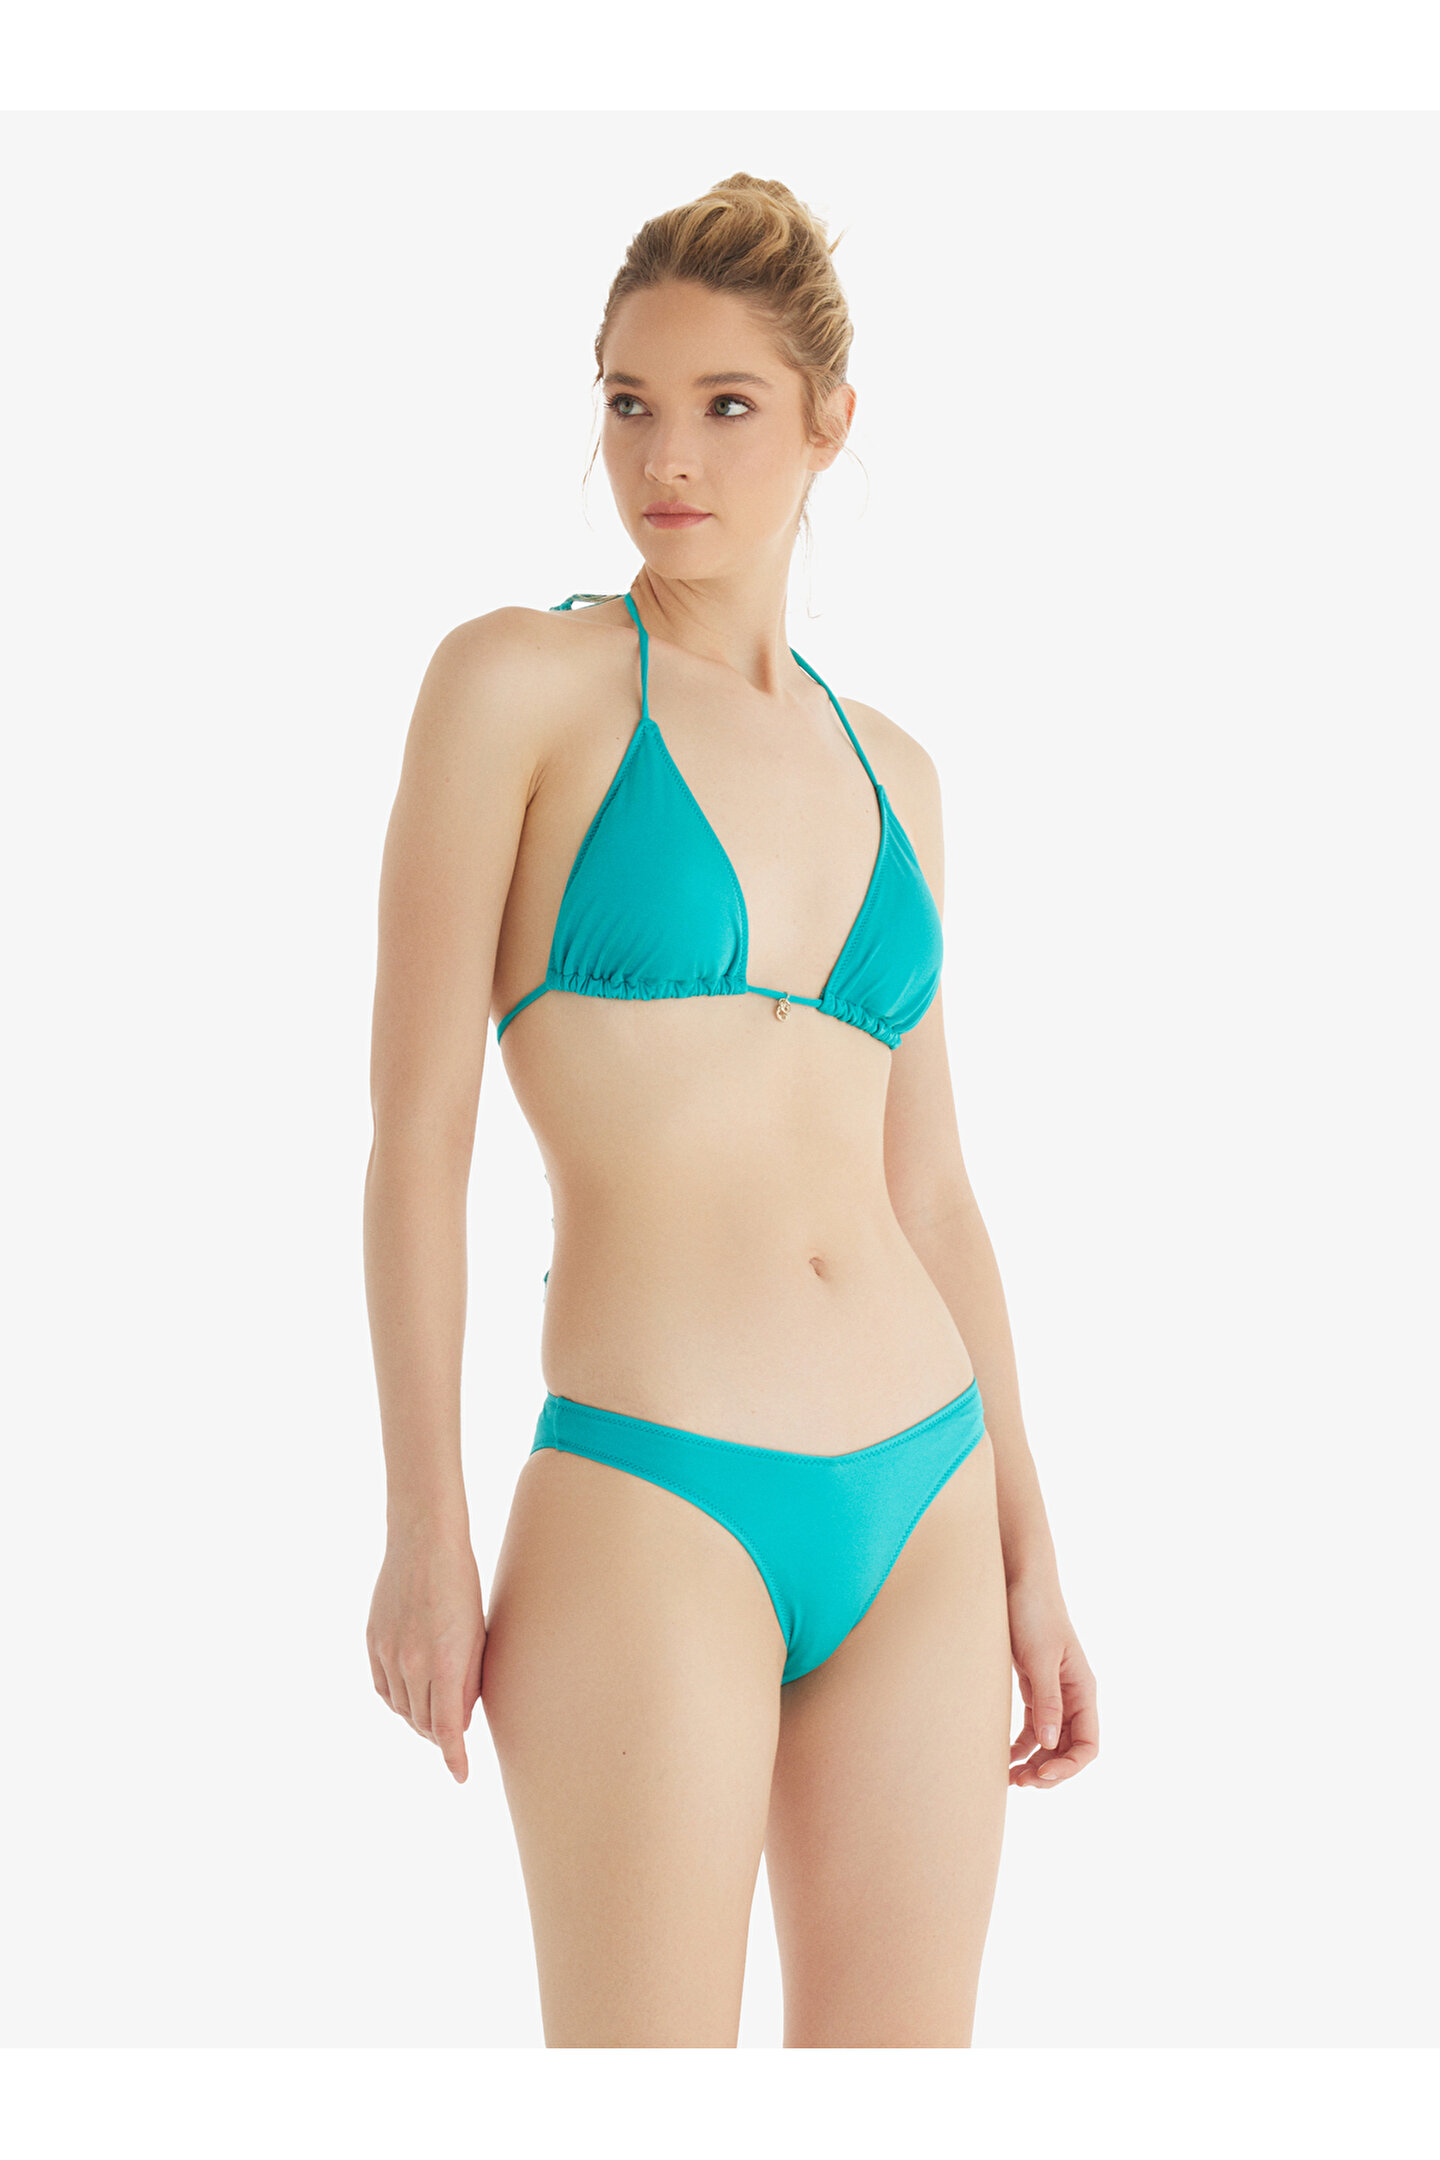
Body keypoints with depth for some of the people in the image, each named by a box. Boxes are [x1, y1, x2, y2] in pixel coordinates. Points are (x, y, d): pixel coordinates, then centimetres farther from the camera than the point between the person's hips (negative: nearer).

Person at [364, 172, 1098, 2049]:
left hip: (926, 1504, 5)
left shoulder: (887, 771, 12)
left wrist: (1029, 1552, 12)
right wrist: (425, 1527, -9)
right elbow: (417, 1121, -6)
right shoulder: (520, 679, -2)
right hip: (650, 1505, -5)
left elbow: (928, 1187, 14)